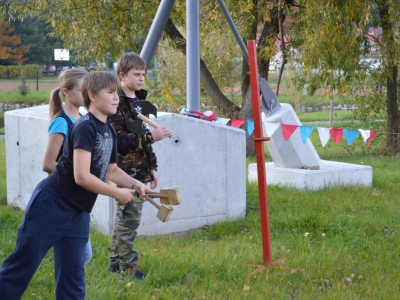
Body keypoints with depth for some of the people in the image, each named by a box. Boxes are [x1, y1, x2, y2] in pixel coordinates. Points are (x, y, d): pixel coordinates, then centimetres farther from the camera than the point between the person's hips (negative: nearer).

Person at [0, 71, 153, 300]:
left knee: (73, 277, 10)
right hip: (51, 205, -9)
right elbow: (82, 176, -26)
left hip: (78, 211, 9)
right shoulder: (85, 128, -19)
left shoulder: (110, 131, 7)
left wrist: (135, 184, 5)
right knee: (21, 268, -1)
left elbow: (111, 170, 23)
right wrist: (118, 194, -15)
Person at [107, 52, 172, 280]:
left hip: (140, 170, 9)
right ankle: (129, 267, 3)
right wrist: (151, 136, -27)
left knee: (124, 218, 15)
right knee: (129, 220, -5)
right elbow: (119, 140, -20)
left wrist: (152, 167, 18)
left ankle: (116, 262, 24)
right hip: (126, 171, -9)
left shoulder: (139, 100, 15)